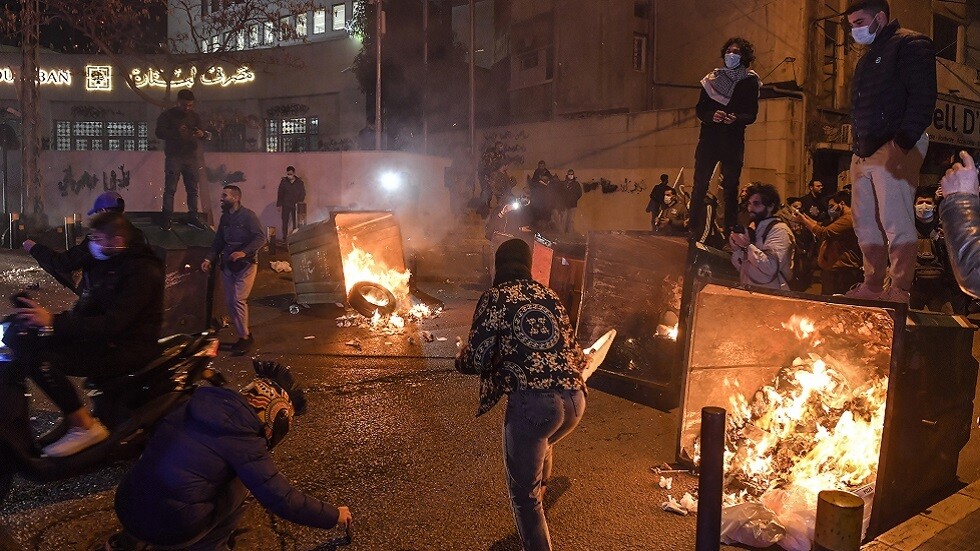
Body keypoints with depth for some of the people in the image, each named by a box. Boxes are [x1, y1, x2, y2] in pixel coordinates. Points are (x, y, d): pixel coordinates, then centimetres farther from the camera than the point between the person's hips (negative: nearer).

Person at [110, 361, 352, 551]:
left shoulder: (201, 402, 4)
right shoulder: (243, 442, -15)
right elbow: (281, 500, -13)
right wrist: (333, 516, 1)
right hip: (170, 526, -6)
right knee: (241, 482, 10)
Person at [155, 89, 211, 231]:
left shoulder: (195, 116, 10)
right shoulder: (167, 115, -1)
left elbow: (203, 133, 9)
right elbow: (160, 133, -10)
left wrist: (202, 134, -17)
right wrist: (176, 132, -27)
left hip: (192, 157, 4)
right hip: (173, 157, -4)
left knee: (193, 189, 7)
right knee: (170, 189, -3)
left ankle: (192, 217, 14)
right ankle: (167, 219, -1)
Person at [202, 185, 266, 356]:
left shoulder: (247, 215, -9)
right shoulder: (225, 217, 12)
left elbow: (261, 237, -15)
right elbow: (218, 241, 16)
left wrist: (244, 252, -24)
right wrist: (209, 259, 4)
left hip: (245, 264, -7)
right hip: (228, 265, 7)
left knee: (238, 300, -13)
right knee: (230, 302, 5)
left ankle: (244, 338, -2)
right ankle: (243, 335, 16)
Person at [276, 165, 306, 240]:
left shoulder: (299, 182, -1)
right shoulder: (283, 181, 1)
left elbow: (303, 193, 6)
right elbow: (280, 194, 5)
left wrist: (300, 201, -7)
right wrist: (279, 205, 4)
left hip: (296, 205, 0)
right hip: (286, 205, 0)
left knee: (296, 222, -3)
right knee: (285, 221, -1)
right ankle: (284, 237, 6)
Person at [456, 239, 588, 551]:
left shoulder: (495, 297, 3)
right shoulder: (549, 296, 18)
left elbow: (476, 360, -3)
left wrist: (460, 359, 20)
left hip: (532, 403, -7)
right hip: (575, 400, 7)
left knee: (524, 492, 10)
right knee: (542, 445, 38)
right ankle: (540, 497, 62)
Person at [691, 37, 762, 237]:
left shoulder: (750, 82, 6)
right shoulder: (712, 78, 11)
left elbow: (751, 115, -1)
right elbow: (700, 110, 5)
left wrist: (735, 119, -21)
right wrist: (712, 116, -17)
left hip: (734, 141, -1)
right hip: (709, 138, 1)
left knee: (731, 187, -1)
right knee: (699, 185, -5)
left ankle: (729, 231, 3)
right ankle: (694, 230, -1)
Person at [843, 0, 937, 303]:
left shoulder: (911, 45, -2)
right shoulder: (866, 59, 26)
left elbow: (922, 98, -13)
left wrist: (902, 143, -21)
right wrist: (858, 149, 17)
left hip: (894, 149, -9)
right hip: (864, 153, 9)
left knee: (896, 223, -13)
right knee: (866, 225, 8)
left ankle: (900, 292, -12)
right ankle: (872, 287, 14)